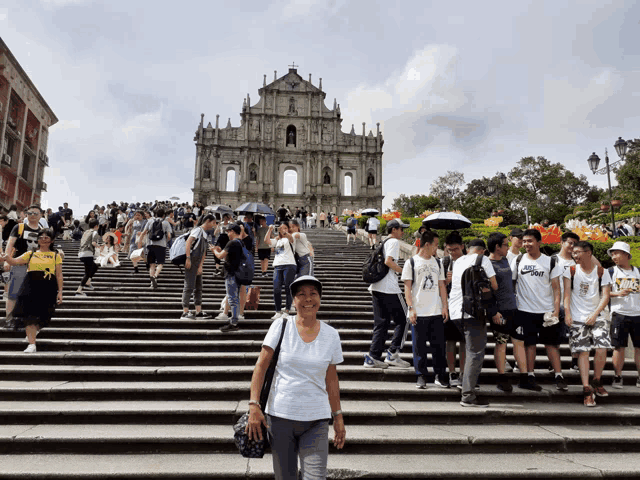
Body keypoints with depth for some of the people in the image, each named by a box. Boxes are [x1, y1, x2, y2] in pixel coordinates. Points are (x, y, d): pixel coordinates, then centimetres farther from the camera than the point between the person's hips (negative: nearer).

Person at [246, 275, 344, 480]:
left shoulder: (331, 335, 3)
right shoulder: (281, 326, -4)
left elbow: (331, 380, 10)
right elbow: (261, 366, -4)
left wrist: (338, 417, 12)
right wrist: (254, 406, -10)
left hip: (316, 419, 1)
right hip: (280, 416, -1)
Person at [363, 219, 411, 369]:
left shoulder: (383, 243, 21)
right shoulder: (394, 241, -4)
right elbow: (388, 261, -17)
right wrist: (403, 271, -8)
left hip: (376, 287, 9)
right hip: (389, 289, -9)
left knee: (381, 323, 10)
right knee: (402, 319, 2)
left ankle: (373, 357, 8)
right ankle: (392, 354, -1)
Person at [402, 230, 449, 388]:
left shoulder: (437, 263, 13)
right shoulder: (411, 262, 0)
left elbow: (442, 286, 14)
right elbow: (407, 287, -3)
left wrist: (445, 306, 5)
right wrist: (411, 308, -10)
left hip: (437, 312, 4)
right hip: (419, 313, -4)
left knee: (439, 345, 6)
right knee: (419, 346, 3)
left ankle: (440, 375, 19)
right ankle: (421, 376, 15)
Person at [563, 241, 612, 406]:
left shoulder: (602, 272, 3)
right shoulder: (571, 271, 3)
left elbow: (605, 296, -1)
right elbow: (567, 293, -2)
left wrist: (594, 314, -12)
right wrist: (567, 313, -13)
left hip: (597, 316, 0)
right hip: (577, 318, 0)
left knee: (602, 349, -11)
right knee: (583, 352, -5)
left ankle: (597, 382, 14)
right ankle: (587, 390, -2)